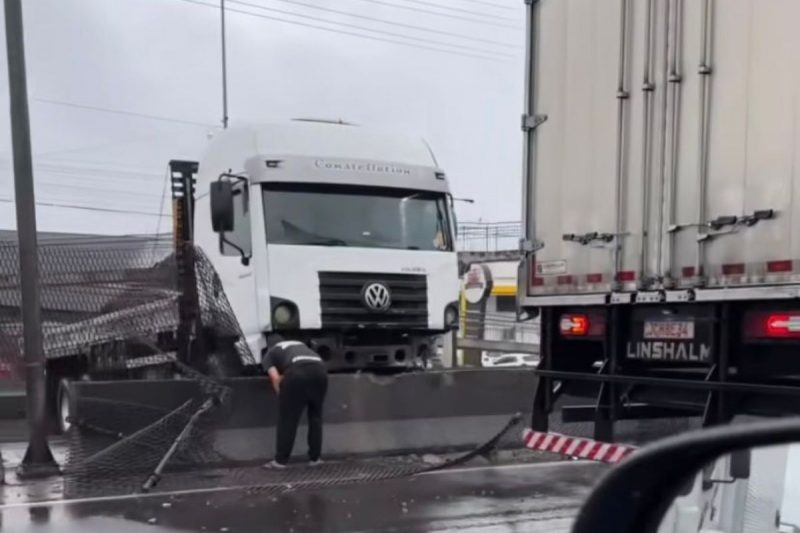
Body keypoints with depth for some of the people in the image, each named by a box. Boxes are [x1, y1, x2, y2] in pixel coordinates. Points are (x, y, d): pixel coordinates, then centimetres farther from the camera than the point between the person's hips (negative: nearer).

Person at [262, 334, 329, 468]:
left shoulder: (269, 354, 26)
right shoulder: (299, 344, 42)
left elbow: (276, 378, 11)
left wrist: (282, 397, 22)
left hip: (297, 371, -4)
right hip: (320, 369, 5)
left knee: (288, 418, 8)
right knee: (315, 416, 19)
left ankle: (281, 460, 12)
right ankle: (314, 458, 24)